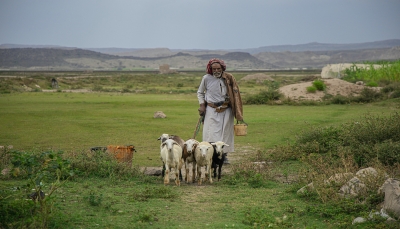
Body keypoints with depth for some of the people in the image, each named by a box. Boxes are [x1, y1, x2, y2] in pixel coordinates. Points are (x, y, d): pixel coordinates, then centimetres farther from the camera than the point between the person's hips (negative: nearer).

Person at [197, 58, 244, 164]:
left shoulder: (228, 79, -2)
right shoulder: (207, 78, -4)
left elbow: (235, 94, 7)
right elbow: (200, 92, 12)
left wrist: (238, 114, 4)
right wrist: (202, 105, 0)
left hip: (226, 110, 2)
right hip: (212, 110, -1)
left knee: (225, 133, 5)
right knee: (212, 133, -6)